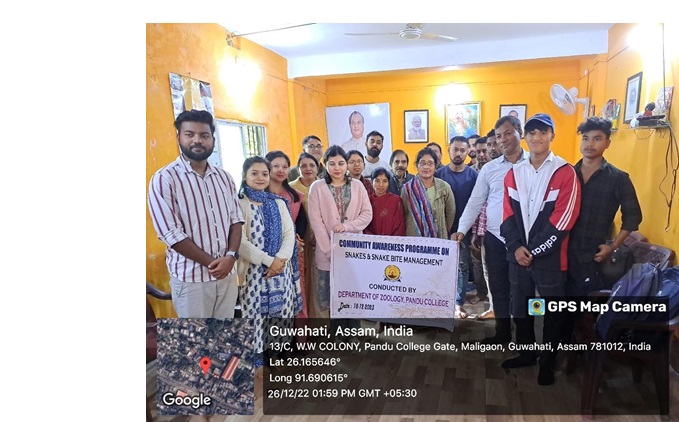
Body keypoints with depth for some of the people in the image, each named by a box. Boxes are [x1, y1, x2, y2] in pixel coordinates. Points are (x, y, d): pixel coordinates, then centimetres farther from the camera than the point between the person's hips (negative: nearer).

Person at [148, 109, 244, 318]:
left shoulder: (224, 177, 7)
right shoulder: (164, 179, -10)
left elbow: (236, 219, 7)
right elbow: (171, 234, -14)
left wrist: (231, 256, -10)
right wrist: (212, 263, -12)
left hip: (227, 273, 5)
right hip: (191, 277, -4)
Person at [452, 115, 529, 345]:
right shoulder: (489, 168, 6)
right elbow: (475, 202, 7)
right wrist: (462, 229, -2)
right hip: (495, 237, 3)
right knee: (499, 286, 12)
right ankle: (503, 332, 28)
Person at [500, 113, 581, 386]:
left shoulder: (565, 172, -7)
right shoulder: (514, 173, 7)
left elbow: (563, 219, -13)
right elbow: (508, 214, 4)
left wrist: (534, 251, -14)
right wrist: (517, 247, -9)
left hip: (550, 257, -4)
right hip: (518, 255, 4)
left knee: (552, 313, 9)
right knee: (520, 309, 16)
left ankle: (547, 362, 26)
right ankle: (526, 353, 35)